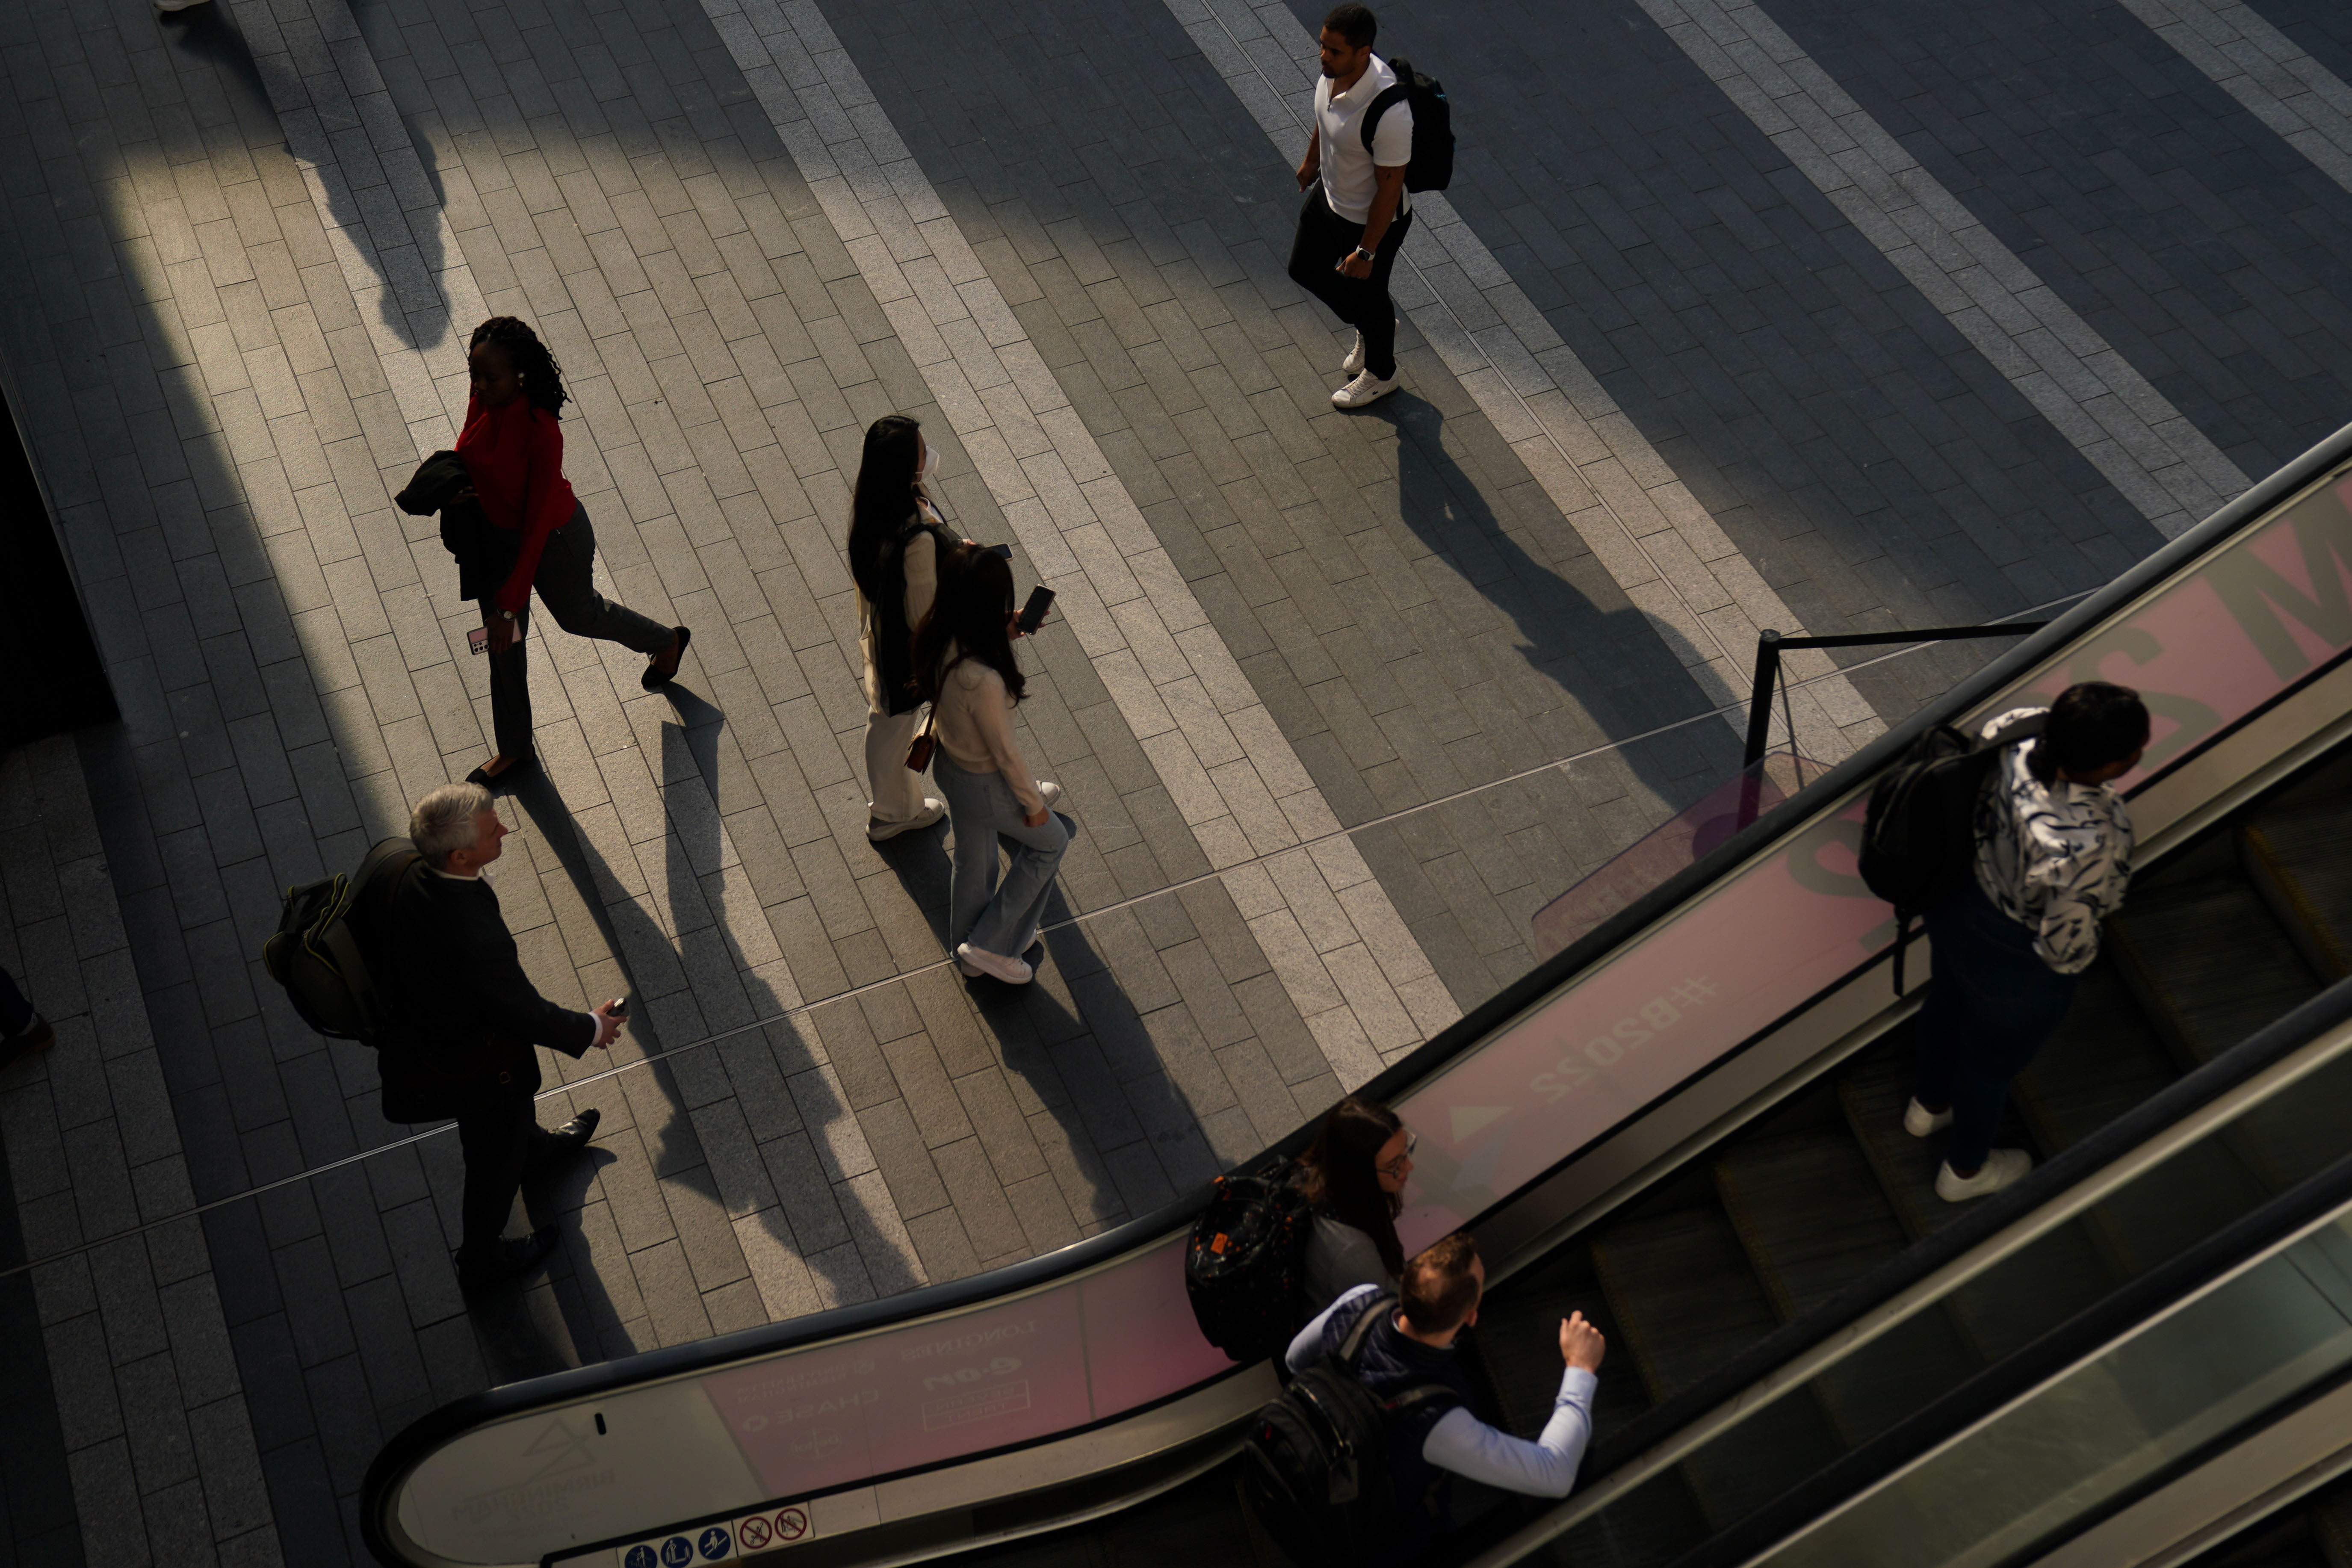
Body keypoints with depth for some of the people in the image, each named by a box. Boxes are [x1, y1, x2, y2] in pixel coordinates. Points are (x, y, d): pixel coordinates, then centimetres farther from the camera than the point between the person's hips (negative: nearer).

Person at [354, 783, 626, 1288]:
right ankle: (483, 1259, 49)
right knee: (495, 1155, 23)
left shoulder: (398, 870, -24)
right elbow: (522, 1011, -29)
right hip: (476, 1068, -7)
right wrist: (590, 1029, -10)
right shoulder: (476, 937, -45)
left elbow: (361, 928, -4)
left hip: (416, 1031, 7)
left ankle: (532, 1147, 70)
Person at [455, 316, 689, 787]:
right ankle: (514, 751, 40)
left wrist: (509, 604, -27)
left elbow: (538, 526, -30)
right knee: (503, 643, 19)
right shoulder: (482, 401, -16)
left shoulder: (541, 433, -36)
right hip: (495, 532, 6)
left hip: (554, 538, -6)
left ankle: (667, 642, 55)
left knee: (578, 615, 24)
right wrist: (454, 487, -12)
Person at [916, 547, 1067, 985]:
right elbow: (1005, 751, -26)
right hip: (985, 785, -7)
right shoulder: (983, 680, -41)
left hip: (948, 764, 7)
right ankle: (991, 945, 30)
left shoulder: (940, 641, -19)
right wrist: (1034, 802, -10)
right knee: (1050, 841, 22)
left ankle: (969, 953, 54)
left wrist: (1006, 634, -8)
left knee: (972, 858, 30)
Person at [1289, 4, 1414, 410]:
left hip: (1373, 220, -8)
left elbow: (1390, 188, -29)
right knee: (1305, 269, 26)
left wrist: (1366, 252, -20)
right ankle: (1370, 328, 53)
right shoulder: (1335, 70, -17)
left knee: (1365, 295, 17)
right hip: (1328, 194, 8)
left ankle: (1380, 374, 48)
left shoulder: (1388, 113, -41)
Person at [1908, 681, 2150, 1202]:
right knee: (1993, 1062, 26)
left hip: (1955, 900, 6)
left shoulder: (2016, 728, -27)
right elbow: (2065, 950, -28)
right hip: (2016, 968, -6)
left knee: (1949, 1000, 36)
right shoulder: (2090, 847, -45)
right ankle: (1965, 1170, 58)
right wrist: (2086, 946, -5)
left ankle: (1929, 1104, 69)